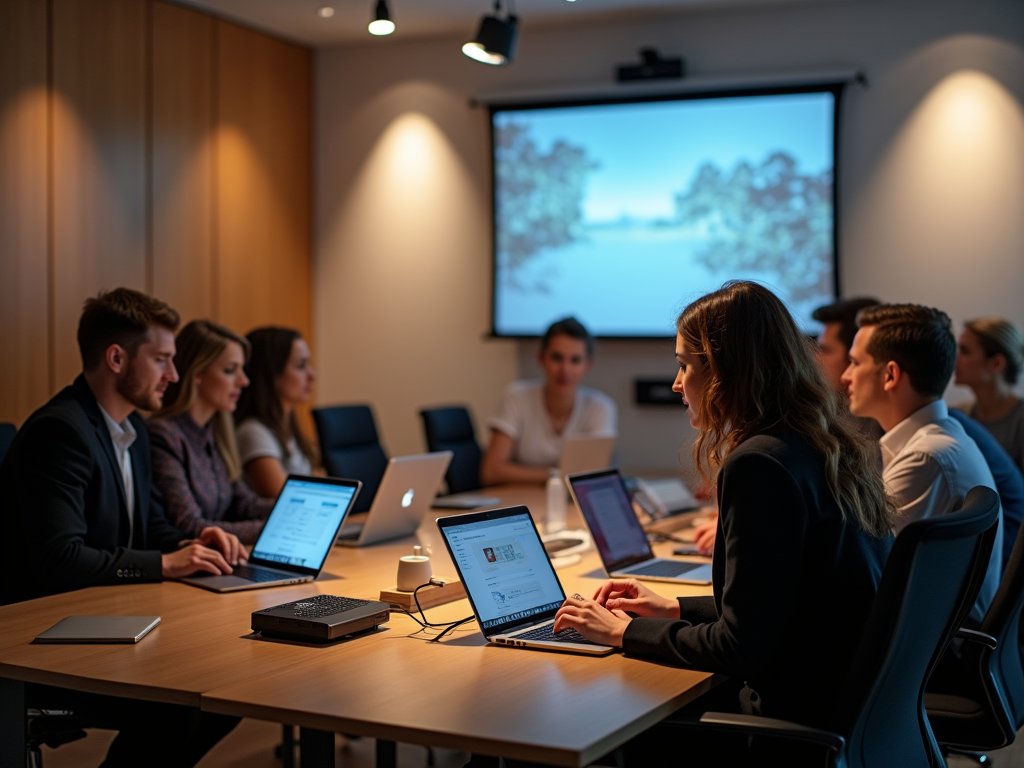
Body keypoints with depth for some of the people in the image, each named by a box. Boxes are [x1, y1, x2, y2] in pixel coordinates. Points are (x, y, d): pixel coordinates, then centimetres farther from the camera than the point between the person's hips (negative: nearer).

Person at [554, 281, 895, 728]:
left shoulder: (758, 466, -20)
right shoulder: (828, 447, 9)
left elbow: (744, 650, -19)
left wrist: (623, 632, -7)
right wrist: (675, 609, 19)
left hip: (803, 724, -9)